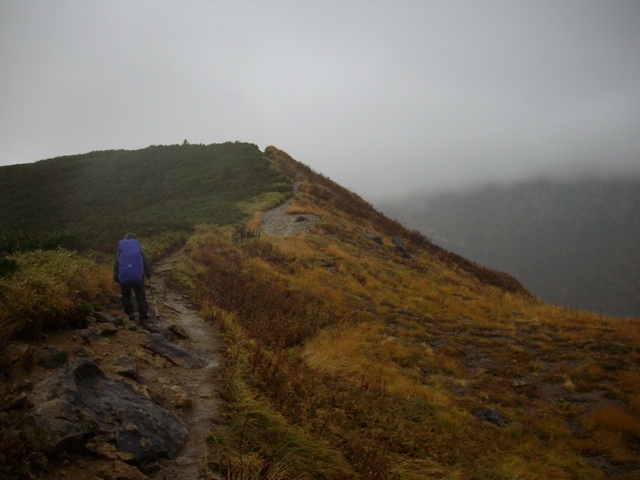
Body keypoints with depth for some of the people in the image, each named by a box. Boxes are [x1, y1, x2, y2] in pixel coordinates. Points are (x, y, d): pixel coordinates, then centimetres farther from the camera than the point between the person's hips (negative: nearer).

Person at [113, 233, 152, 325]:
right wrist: (148, 274, 22)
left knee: (126, 295, 23)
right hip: (138, 277, 0)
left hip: (124, 277, 0)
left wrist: (116, 277, 6)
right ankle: (144, 318, 2)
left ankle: (130, 312, 7)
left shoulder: (120, 250, 10)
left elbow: (116, 265, 3)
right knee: (141, 297, 8)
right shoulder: (138, 248, 9)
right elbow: (145, 263, 9)